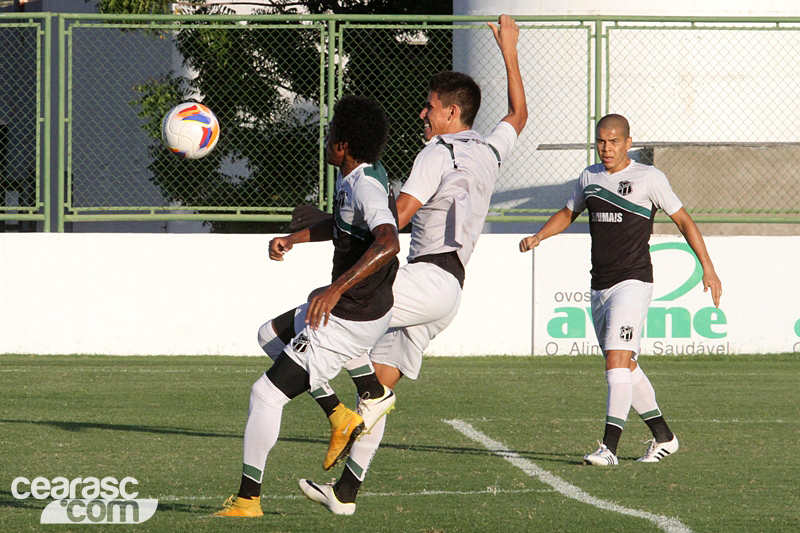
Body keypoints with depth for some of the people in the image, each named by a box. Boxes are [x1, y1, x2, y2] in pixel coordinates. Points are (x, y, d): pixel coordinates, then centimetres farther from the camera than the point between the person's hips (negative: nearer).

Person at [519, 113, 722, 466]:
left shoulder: (648, 178, -5)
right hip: (599, 287, 7)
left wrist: (708, 268, -3)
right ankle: (663, 437, 26)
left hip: (633, 282, -7)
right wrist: (537, 237, 11)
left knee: (617, 359, -19)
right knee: (626, 368, 12)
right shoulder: (589, 177, 12)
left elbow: (683, 220, 0)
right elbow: (568, 213, 28)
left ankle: (609, 446, -24)